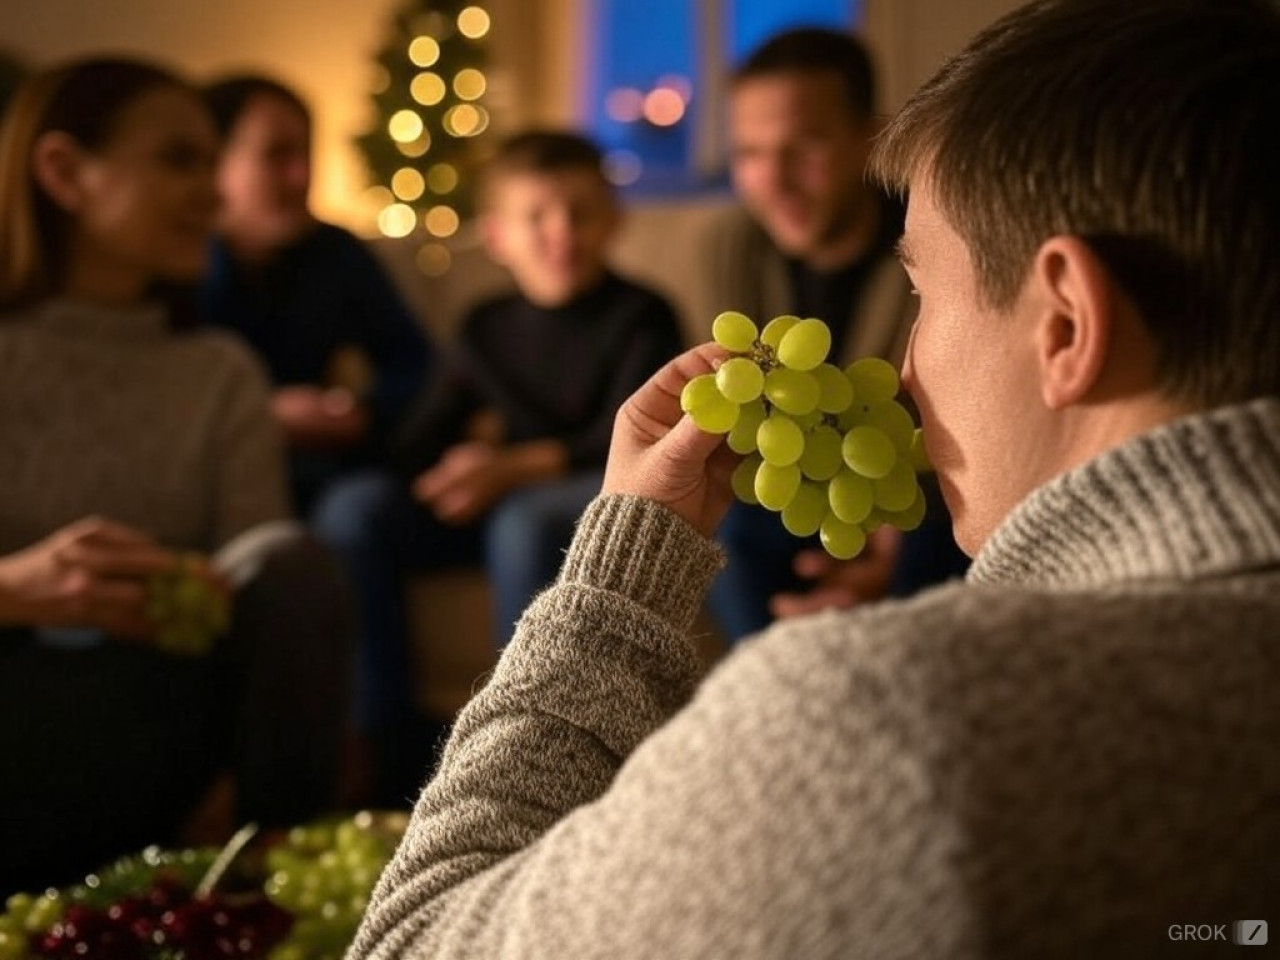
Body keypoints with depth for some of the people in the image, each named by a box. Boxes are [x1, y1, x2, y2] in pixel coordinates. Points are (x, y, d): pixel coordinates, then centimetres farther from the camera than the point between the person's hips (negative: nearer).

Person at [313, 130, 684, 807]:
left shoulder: (641, 317, 0)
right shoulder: (488, 328, 14)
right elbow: (420, 442, 6)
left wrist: (514, 466, -23)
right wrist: (468, 470, -17)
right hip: (503, 500, 5)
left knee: (524, 522, -39)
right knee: (355, 510, -18)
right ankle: (384, 754, -16)